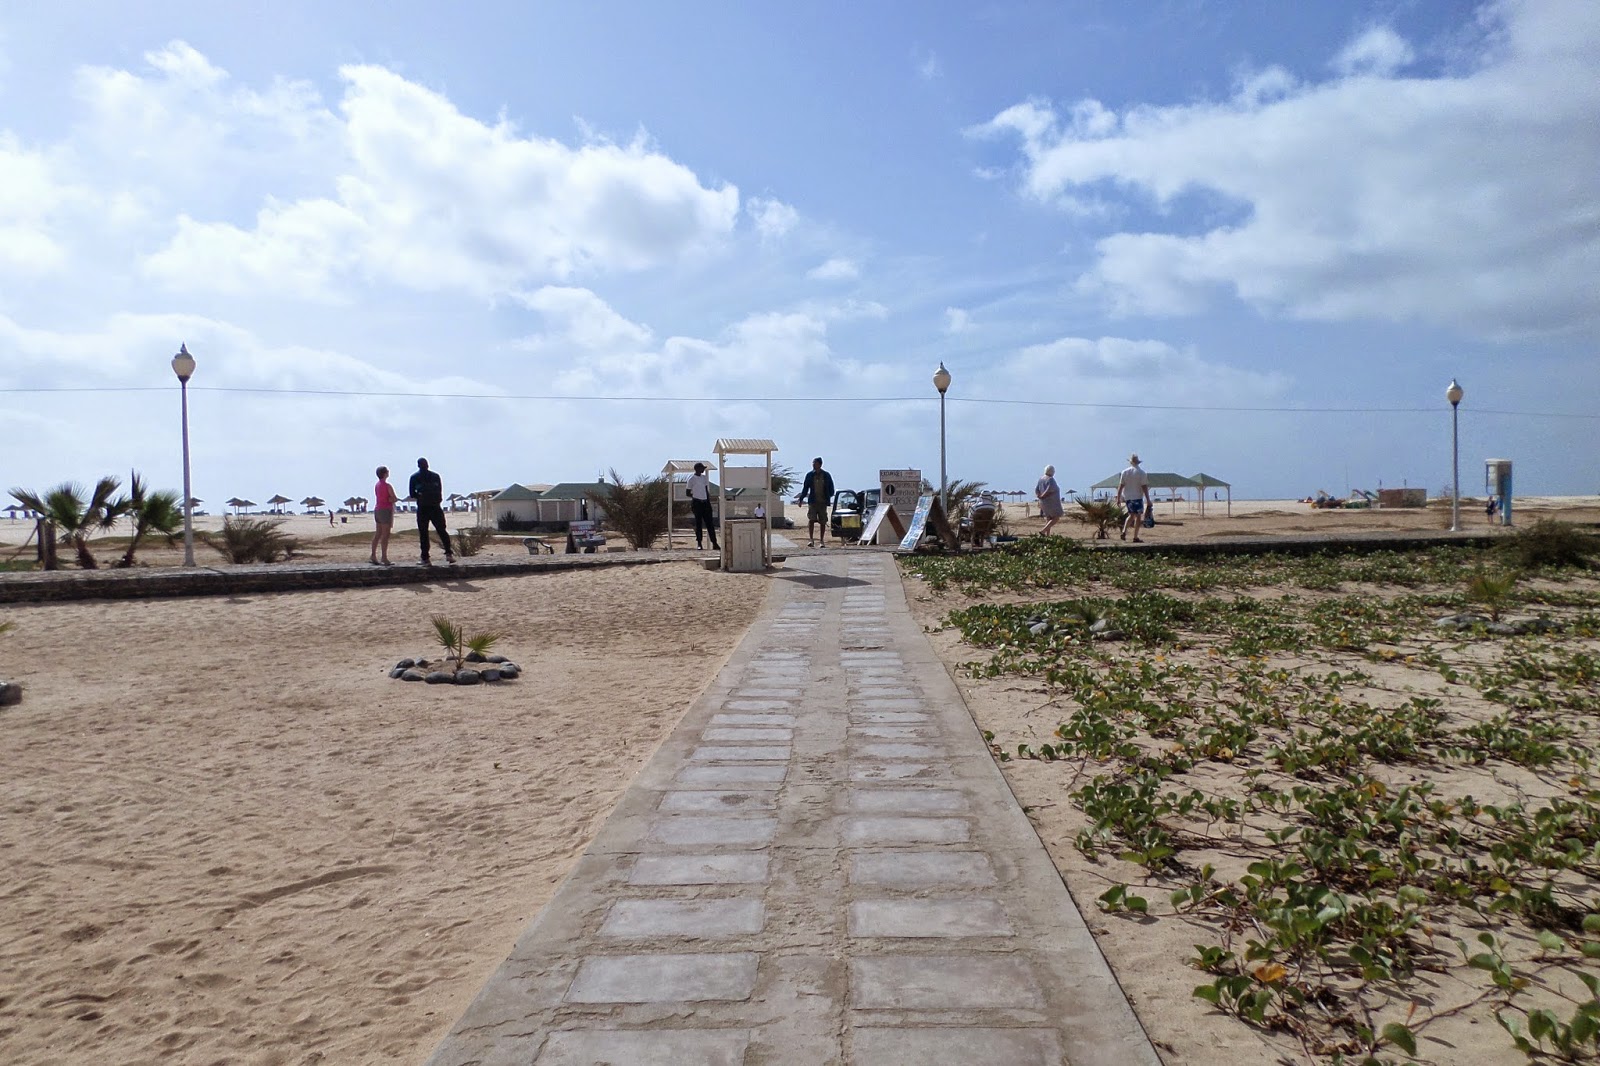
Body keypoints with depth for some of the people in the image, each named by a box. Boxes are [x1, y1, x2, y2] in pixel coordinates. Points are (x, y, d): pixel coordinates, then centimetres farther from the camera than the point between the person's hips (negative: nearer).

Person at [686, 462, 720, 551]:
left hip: (705, 502, 5)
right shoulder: (692, 479, -5)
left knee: (709, 523, 1)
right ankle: (699, 543, 7)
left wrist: (709, 502, 15)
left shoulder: (704, 477, 13)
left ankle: (714, 543, -2)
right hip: (697, 502, -5)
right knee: (698, 523, 0)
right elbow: (688, 492, -1)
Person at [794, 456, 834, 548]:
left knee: (823, 522, 4)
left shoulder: (826, 475, 3)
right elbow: (805, 488, 9)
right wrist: (801, 499, 1)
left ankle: (822, 541, 13)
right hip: (813, 502, 0)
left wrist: (829, 498, -7)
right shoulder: (809, 475, 5)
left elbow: (831, 489, 8)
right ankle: (811, 540, -11)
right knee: (811, 520, -13)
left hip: (823, 502, 0)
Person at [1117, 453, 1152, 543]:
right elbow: (1144, 487, -9)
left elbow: (1120, 486, 1)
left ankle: (1124, 531, 0)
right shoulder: (1142, 473, -7)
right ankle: (1135, 537, 0)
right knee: (1138, 516, 2)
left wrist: (1118, 498, 6)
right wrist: (1148, 500, -6)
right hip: (1137, 497, -4)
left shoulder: (1124, 472, 1)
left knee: (1131, 515, 18)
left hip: (1127, 497, 4)